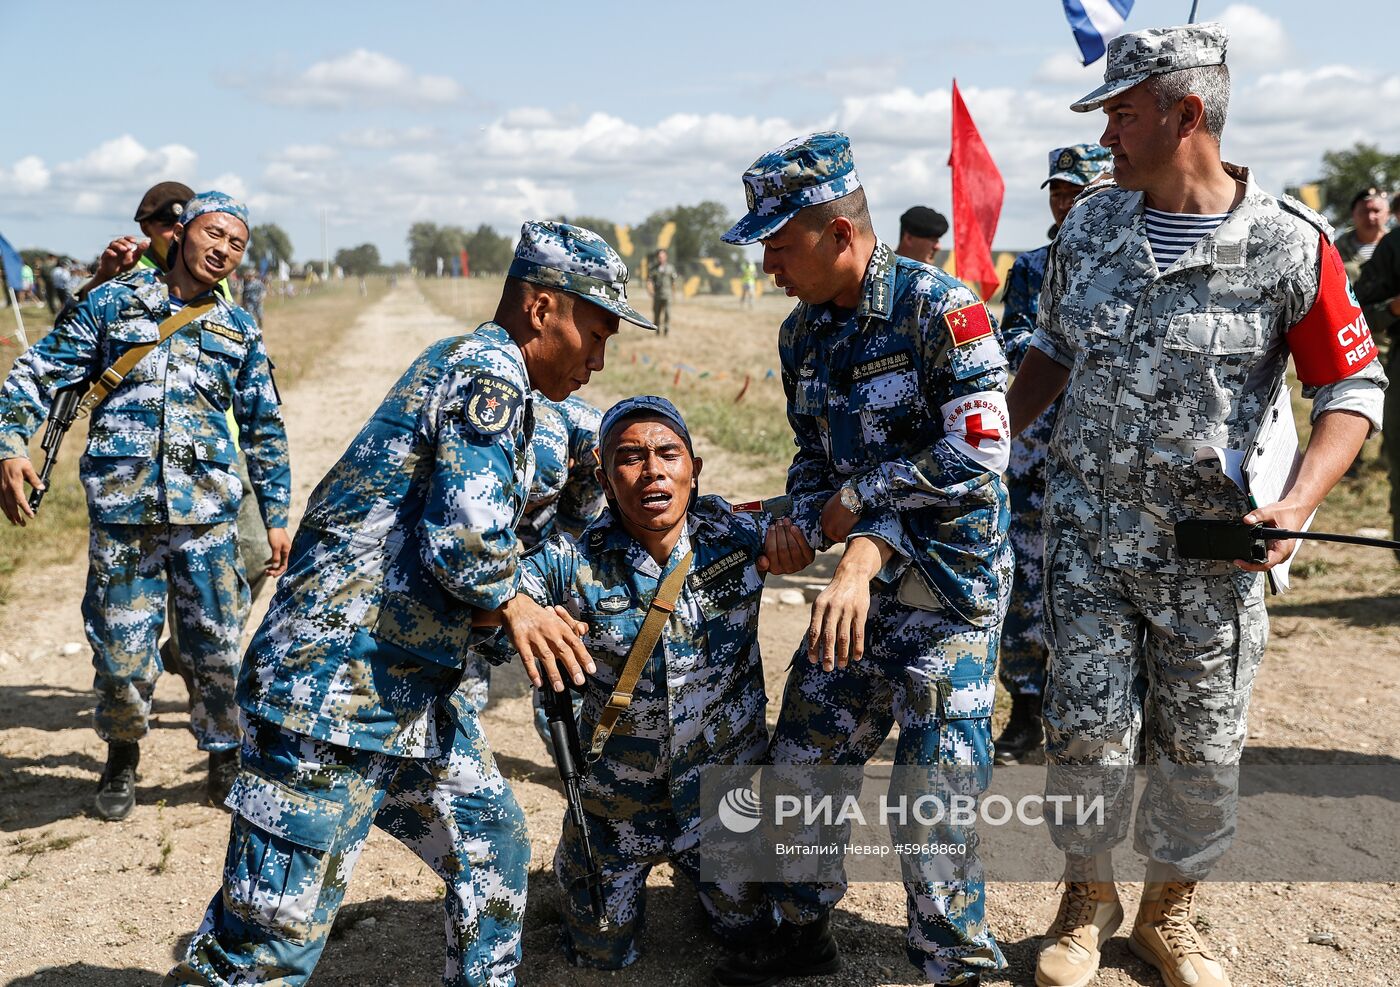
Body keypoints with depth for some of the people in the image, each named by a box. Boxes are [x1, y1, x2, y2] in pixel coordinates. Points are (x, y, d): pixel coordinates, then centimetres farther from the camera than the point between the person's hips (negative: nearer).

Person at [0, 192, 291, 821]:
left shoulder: (240, 332, 13)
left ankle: (226, 760, 24)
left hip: (208, 512, 2)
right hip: (121, 508, -1)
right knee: (121, 651, 3)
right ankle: (122, 758, 29)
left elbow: (264, 431, 18)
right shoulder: (113, 302, 7)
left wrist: (277, 517, 15)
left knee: (218, 649, 2)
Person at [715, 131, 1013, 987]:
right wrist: (804, 526, -5)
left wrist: (859, 499, -15)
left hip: (951, 585, -7)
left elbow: (978, 453, -22)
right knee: (803, 759, 12)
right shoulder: (804, 334, 6)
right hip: (864, 576, 7)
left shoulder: (940, 308, -17)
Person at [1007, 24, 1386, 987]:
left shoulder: (1289, 245, -10)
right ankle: (1088, 897, 25)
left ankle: (1170, 909, 32)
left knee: (1202, 745, 9)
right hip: (1088, 532, 2)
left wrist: (1296, 506, -19)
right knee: (1087, 726, 2)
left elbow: (1354, 388, -5)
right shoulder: (1088, 225, 3)